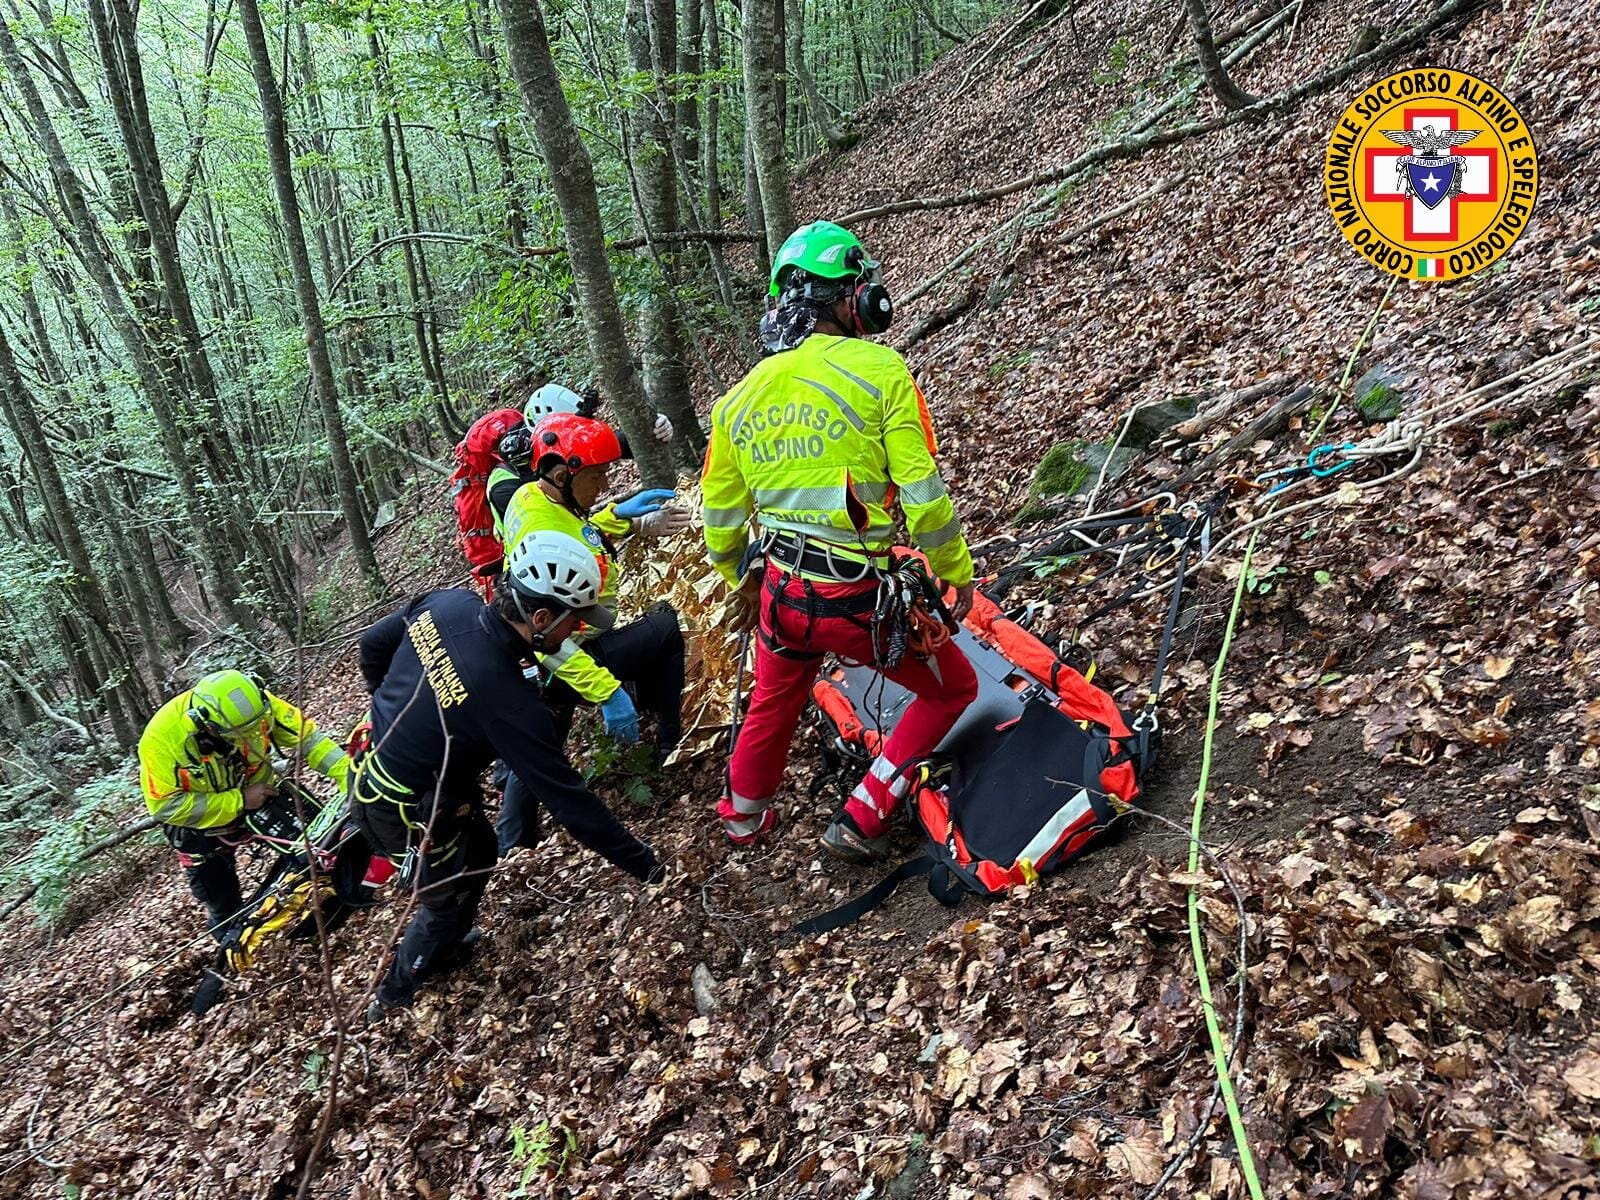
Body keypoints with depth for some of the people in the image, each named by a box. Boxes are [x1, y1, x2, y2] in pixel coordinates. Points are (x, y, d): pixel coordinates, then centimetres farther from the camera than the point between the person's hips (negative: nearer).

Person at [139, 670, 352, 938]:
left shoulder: (253, 704, -30)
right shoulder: (162, 738, -36)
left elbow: (305, 735, -26)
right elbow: (166, 806, -31)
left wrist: (347, 773, -38)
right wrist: (238, 801, -33)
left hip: (258, 792, 2)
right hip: (202, 818, -2)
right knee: (222, 902, 11)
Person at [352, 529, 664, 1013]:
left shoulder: (448, 602, -15)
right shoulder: (509, 702, -35)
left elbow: (372, 644, 4)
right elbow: (569, 802, -27)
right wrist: (646, 867, -16)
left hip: (368, 774, 7)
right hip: (407, 814, -7)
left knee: (477, 851, 28)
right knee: (450, 899, 21)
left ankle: (443, 947, 53)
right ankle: (398, 992, 47)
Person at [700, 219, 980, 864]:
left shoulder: (740, 397, 3)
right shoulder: (880, 370, -12)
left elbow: (720, 518, 11)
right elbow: (923, 495, -15)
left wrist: (741, 583, 28)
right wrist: (958, 572, 1)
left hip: (780, 592, 6)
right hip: (861, 598, -5)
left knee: (774, 698, 32)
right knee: (952, 688, 19)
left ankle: (744, 813, 55)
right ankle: (861, 821, 19)